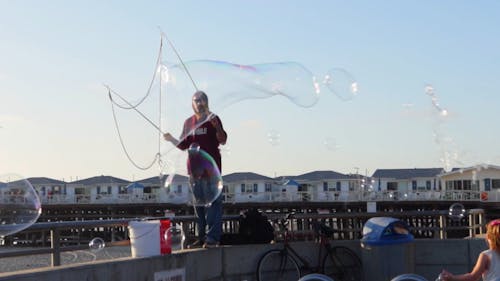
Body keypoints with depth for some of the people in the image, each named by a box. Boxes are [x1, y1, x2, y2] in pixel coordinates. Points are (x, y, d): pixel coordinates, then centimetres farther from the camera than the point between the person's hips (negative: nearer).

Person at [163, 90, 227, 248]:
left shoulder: (213, 119, 1)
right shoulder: (188, 122, 16)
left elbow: (223, 141, -9)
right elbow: (183, 145, 21)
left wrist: (217, 127, -25)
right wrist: (171, 139, 5)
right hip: (194, 168, 6)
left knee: (213, 201, -9)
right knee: (198, 203, 8)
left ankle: (213, 237, -10)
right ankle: (202, 237, 15)